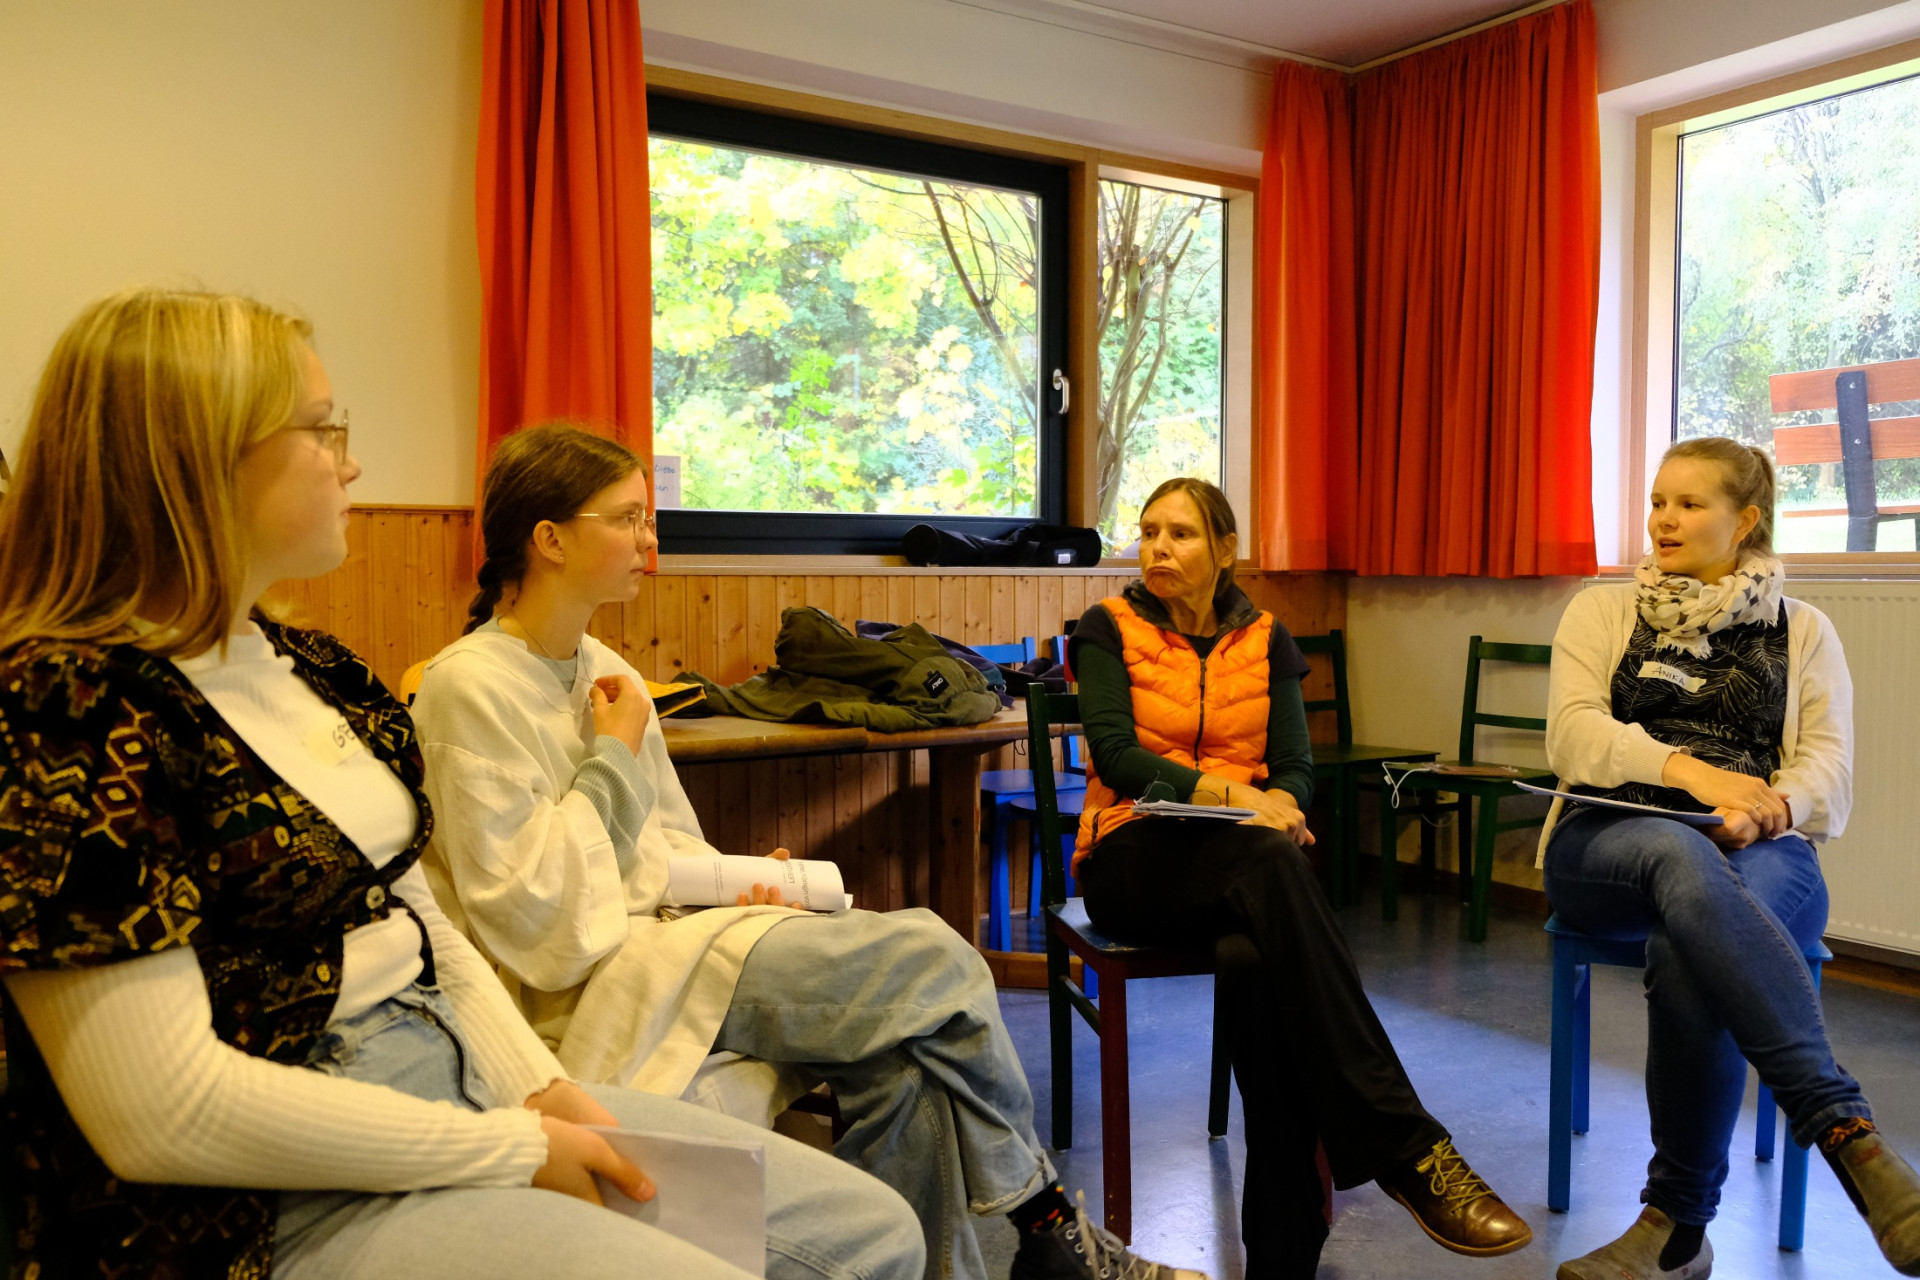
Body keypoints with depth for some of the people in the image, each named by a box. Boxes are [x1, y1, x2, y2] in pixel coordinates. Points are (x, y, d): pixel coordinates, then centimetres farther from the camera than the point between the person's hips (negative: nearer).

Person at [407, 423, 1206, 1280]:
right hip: (588, 993, -8)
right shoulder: (468, 687, -11)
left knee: (900, 1062, -17)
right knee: (931, 961, -16)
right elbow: (525, 912, -16)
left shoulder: (604, 671, 14)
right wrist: (616, 760, -10)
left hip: (660, 935, 8)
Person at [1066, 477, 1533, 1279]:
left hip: (1246, 860, 2)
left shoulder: (1264, 638, 14)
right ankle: (1407, 1148, -37)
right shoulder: (1108, 630, 6)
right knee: (1269, 866, -36)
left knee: (1252, 957, -35)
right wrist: (1231, 794, -22)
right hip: (1134, 859, -2)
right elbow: (1116, 754, -9)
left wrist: (1278, 803, -19)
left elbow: (1296, 763, 6)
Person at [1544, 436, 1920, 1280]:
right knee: (1681, 853, -40)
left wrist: (1770, 807, -19)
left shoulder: (1802, 630, 18)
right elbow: (1571, 734, 0)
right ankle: (1846, 1131, -44)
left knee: (1689, 949, -38)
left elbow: (1829, 764, 5)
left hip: (1762, 857, 0)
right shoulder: (1601, 611, 17)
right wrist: (1690, 770, -17)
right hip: (1609, 842, 0)